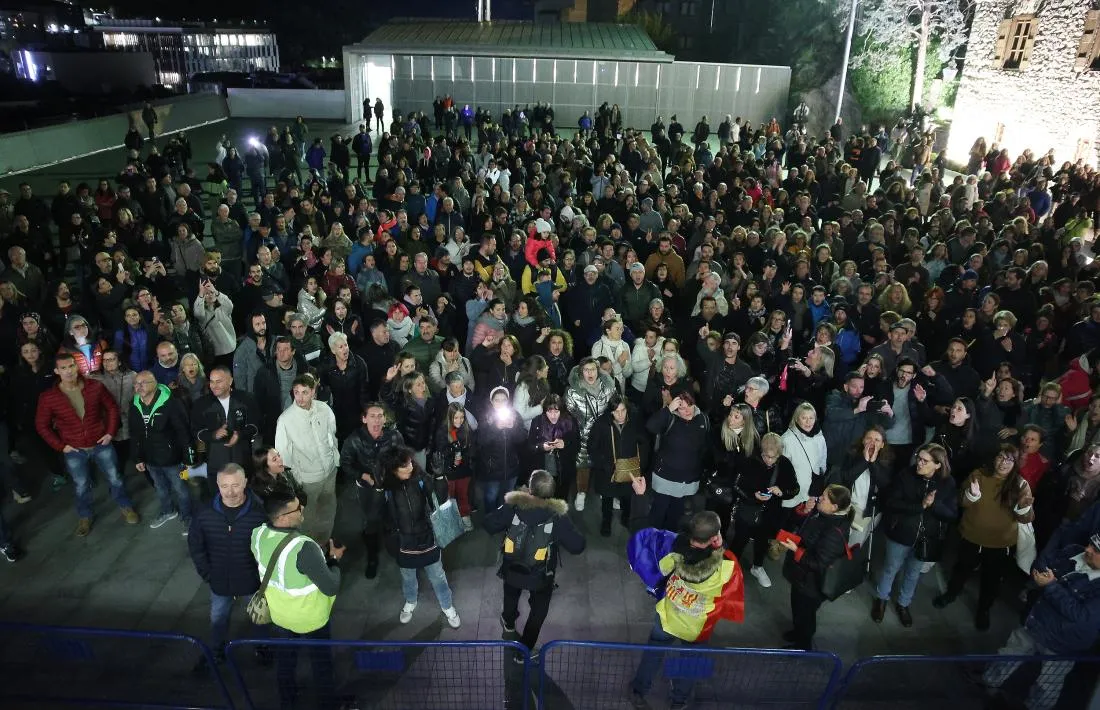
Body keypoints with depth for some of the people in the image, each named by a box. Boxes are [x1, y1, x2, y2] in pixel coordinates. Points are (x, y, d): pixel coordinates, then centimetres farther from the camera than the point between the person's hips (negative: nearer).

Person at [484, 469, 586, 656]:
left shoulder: (513, 505, -23)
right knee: (538, 611, 25)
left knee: (511, 596, 35)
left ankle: (509, 624, 64)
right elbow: (577, 546, -20)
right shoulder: (557, 515, -25)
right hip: (541, 577, -2)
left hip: (512, 570, 3)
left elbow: (489, 526, -12)